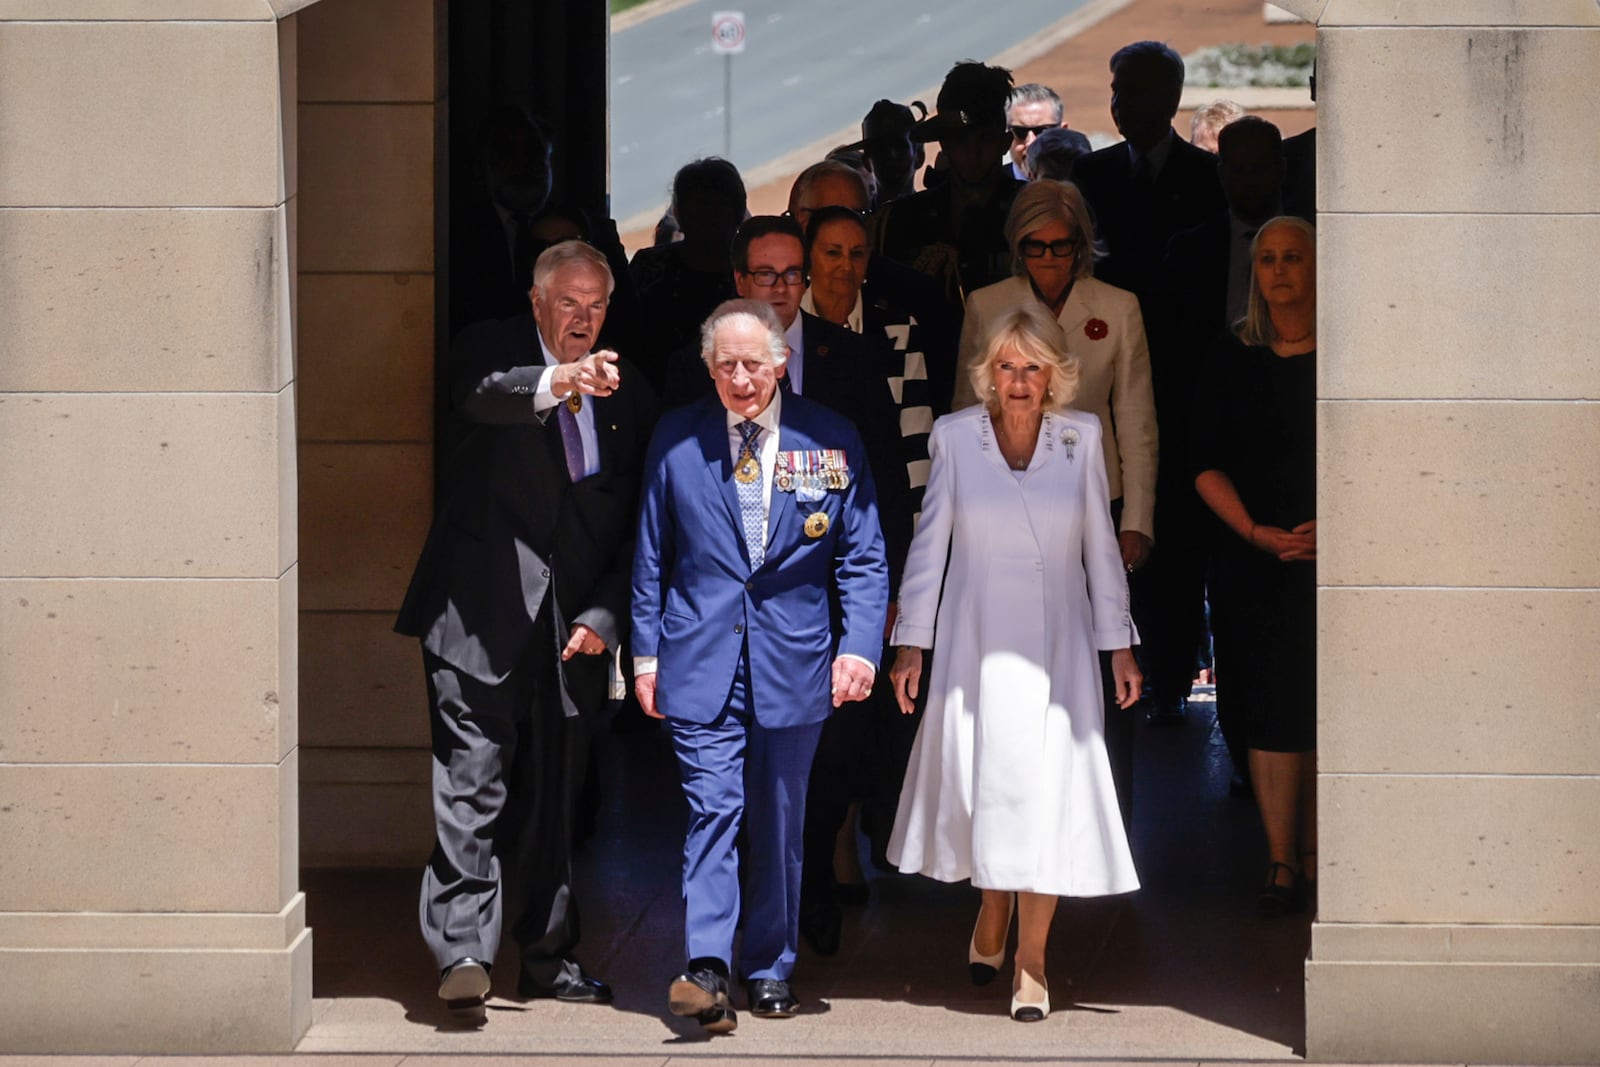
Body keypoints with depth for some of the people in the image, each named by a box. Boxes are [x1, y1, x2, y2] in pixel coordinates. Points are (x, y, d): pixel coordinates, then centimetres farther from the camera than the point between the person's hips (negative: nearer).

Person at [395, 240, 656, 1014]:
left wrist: (603, 616, 0)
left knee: (553, 798, 11)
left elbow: (633, 527, 13)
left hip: (573, 625, 4)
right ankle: (462, 951, -16)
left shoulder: (625, 396, 12)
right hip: (485, 613, -4)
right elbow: (481, 394, -25)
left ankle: (547, 957, 19)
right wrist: (559, 381, -45)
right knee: (473, 780, -12)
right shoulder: (494, 349, 0)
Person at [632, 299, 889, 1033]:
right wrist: (646, 652, 5)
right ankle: (707, 968, -20)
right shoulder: (676, 441, 4)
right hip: (700, 661, -1)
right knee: (713, 808, -13)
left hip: (793, 661, 1)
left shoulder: (831, 441, 3)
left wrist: (859, 647, -6)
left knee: (779, 822, 8)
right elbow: (652, 554, 9)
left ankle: (770, 971, 18)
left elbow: (863, 557, 4)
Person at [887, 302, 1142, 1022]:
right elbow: (930, 542, 3)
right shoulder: (956, 437, -1)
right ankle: (992, 912, 31)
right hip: (975, 641, 0)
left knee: (1046, 791, -5)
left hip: (1056, 644, 0)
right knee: (983, 781, 4)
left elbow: (1100, 546, 6)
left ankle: (1031, 956, 0)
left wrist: (1119, 645, 5)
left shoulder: (1081, 437, 1)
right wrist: (910, 644, 0)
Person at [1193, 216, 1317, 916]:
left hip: (1333, 562, -2)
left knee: (1322, 712, -2)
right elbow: (1207, 467, 6)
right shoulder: (1235, 360, 8)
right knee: (1270, 711, -2)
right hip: (1252, 562, 2)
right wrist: (1258, 531, -9)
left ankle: (1315, 857, 6)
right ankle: (1282, 864, 1)